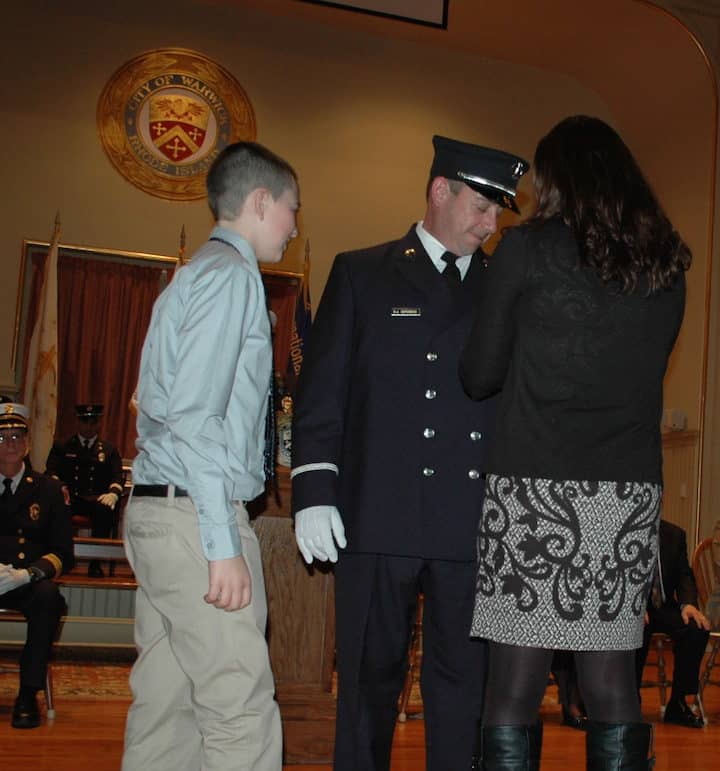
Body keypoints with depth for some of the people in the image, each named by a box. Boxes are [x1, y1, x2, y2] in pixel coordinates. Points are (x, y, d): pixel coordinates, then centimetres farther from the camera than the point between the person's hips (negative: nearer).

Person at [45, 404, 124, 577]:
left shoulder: (109, 450, 22)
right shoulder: (61, 446, 21)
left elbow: (117, 478, 10)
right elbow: (51, 472, 9)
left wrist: (113, 494, -14)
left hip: (95, 499, 0)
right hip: (69, 497, 0)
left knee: (106, 508, -37)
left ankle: (95, 562, -29)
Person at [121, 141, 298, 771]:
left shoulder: (199, 274, 21)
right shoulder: (230, 274, -8)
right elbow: (194, 414, -18)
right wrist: (223, 544, -20)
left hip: (159, 509, 10)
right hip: (194, 512, -10)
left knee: (165, 707, 11)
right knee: (242, 716, -8)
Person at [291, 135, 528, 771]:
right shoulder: (362, 274, 9)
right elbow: (321, 387, 4)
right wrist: (315, 489, -6)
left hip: (476, 522, 2)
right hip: (378, 518, -1)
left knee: (464, 680, 8)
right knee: (371, 677, 8)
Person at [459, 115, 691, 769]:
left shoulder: (528, 249, -2)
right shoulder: (668, 264, 11)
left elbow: (479, 376, 3)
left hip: (535, 489, -4)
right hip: (632, 494, 5)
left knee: (515, 690, 1)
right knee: (613, 687, 11)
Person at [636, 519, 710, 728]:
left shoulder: (674, 534, 10)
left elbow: (684, 575, 9)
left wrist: (688, 603, -13)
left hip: (664, 608, 4)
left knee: (698, 628, -25)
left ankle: (678, 703, -12)